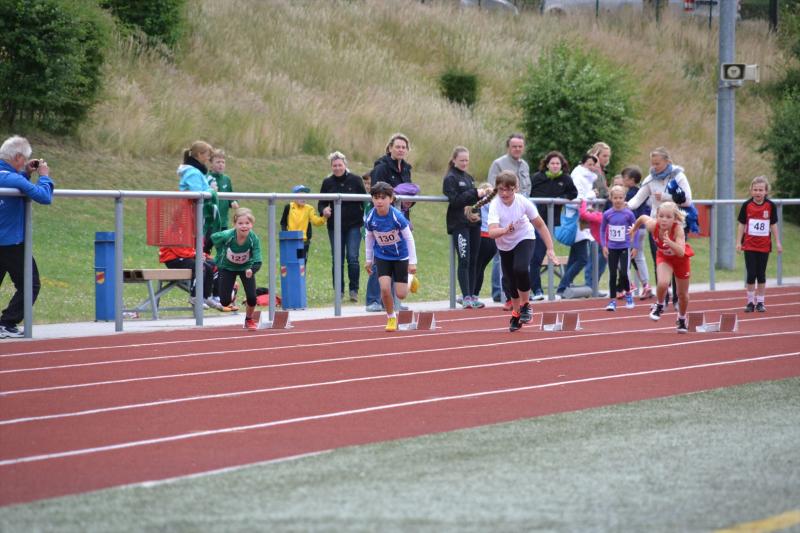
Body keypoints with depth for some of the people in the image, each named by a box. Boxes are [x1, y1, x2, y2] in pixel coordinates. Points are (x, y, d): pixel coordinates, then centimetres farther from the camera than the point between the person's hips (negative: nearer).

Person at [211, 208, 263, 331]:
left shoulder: (254, 239, -32)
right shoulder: (227, 235, -34)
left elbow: (257, 262, -32)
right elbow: (213, 238, -11)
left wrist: (251, 270, -53)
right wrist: (221, 255, -2)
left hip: (246, 267, 0)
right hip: (227, 267, 0)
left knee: (252, 297, -13)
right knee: (225, 302, -4)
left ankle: (249, 320, 20)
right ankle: (231, 290, 36)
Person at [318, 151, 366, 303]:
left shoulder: (355, 180, 1)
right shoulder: (327, 183, 6)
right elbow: (321, 203, 9)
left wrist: (365, 220, -3)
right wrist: (324, 210, -14)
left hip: (354, 226, -2)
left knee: (353, 257, -9)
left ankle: (354, 290, -2)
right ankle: (339, 291, 11)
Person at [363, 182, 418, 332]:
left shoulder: (397, 216, -25)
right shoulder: (370, 218, -16)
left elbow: (409, 238, -15)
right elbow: (369, 238, 3)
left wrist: (412, 262, -12)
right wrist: (369, 260, 11)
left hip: (400, 256, -2)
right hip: (382, 256, 2)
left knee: (401, 294, -1)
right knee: (385, 288, -17)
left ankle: (409, 279, 35)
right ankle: (391, 317, 8)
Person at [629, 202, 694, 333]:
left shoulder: (678, 229, -39)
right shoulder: (652, 225, -31)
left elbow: (681, 252, -47)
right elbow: (643, 217, -8)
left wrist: (670, 243, -64)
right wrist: (634, 228, 10)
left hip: (681, 259, -1)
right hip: (664, 257, 1)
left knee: (682, 294, 14)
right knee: (663, 283, -27)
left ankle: (682, 319, 42)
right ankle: (659, 306, 5)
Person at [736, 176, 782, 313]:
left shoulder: (770, 206, -3)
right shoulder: (747, 205, -5)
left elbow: (773, 225, 4)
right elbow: (741, 224, 1)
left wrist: (778, 242, 3)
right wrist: (738, 242, -2)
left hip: (764, 246, 1)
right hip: (749, 245, -1)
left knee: (761, 275, 6)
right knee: (751, 274, -1)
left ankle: (760, 302, 15)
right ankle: (750, 302, 9)